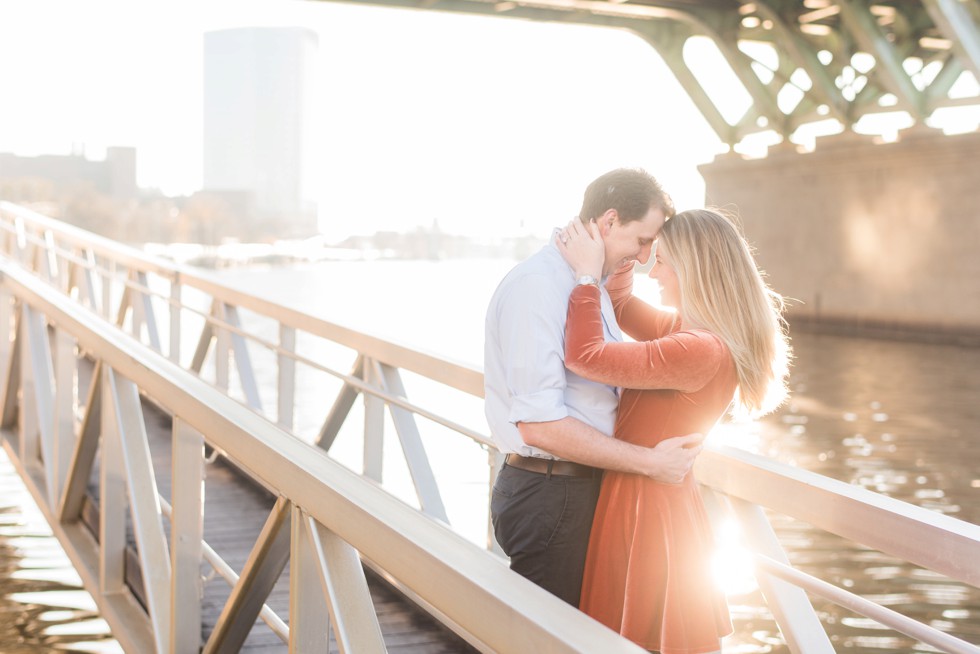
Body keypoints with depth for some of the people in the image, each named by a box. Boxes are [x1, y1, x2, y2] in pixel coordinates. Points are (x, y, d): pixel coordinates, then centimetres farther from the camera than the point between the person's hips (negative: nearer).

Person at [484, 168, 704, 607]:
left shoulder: (593, 287, 13)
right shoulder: (536, 286, -19)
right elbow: (540, 424, -25)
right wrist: (649, 461, -19)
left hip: (583, 486, 10)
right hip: (549, 496, -10)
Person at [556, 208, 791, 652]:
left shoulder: (701, 350, -24)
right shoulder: (690, 331, 6)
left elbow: (585, 356, -25)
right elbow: (623, 309, 24)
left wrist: (587, 273, -15)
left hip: (645, 510, -9)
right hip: (646, 501, 9)